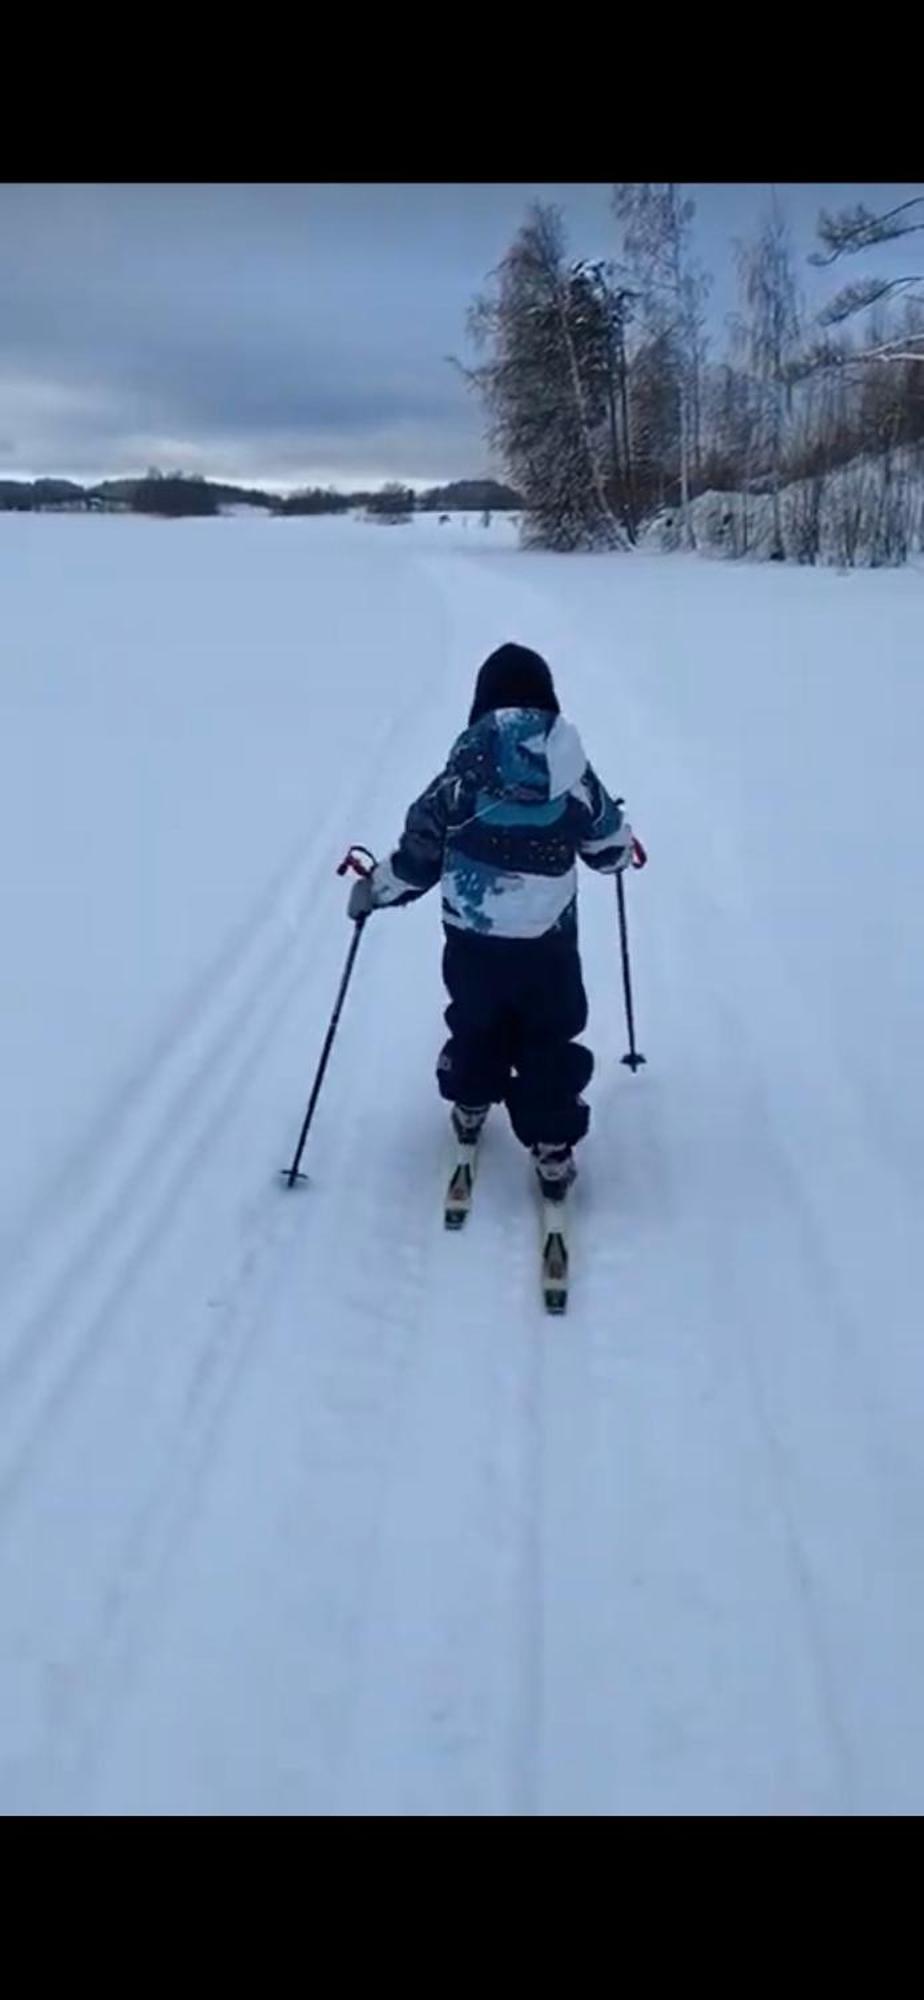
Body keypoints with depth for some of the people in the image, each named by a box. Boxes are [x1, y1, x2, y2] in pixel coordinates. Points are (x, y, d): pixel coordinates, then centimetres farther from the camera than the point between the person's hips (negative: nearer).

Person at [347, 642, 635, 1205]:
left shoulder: (464, 774, -11)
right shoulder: (575, 773, -6)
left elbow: (418, 857, -6)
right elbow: (611, 850, 7)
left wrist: (373, 890, 12)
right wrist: (624, 842, 31)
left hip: (473, 940, 0)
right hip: (550, 943, 0)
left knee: (476, 1027, 24)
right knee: (549, 1042, 12)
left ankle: (470, 1108, 44)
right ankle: (553, 1149, 12)